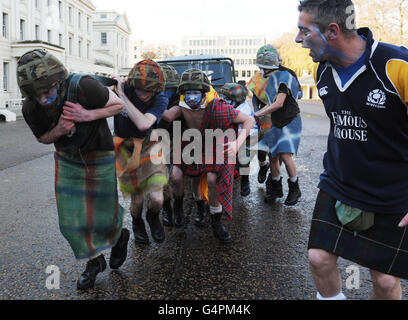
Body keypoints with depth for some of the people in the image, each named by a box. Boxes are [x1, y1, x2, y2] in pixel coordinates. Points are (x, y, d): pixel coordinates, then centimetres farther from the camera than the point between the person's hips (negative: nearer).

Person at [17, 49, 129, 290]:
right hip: (67, 160, 4)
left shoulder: (84, 87, -31)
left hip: (99, 157, -3)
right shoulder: (31, 109, -18)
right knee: (72, 219, 6)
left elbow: (119, 105, -15)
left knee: (103, 216, 6)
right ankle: (95, 262, 31)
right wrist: (59, 130, -23)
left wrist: (89, 115, -31)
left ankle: (119, 236, 43)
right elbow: (43, 138, 1)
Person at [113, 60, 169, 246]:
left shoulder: (160, 99, -20)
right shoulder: (119, 89, -18)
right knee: (137, 200, 5)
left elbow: (143, 124, -36)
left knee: (156, 199, -10)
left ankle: (153, 217, 28)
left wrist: (123, 96, -35)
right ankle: (137, 223, 41)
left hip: (148, 147, 0)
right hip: (125, 149, 0)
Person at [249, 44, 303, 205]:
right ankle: (276, 188, 20)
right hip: (276, 123, 8)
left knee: (285, 155, -15)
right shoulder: (270, 78, 10)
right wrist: (260, 113, 4)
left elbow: (279, 103, -25)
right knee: (273, 156, 5)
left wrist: (258, 114, -22)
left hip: (290, 121, -8)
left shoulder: (284, 76, -17)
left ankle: (295, 189, 4)